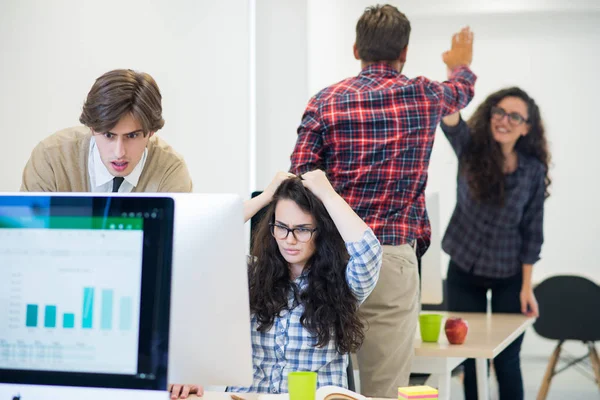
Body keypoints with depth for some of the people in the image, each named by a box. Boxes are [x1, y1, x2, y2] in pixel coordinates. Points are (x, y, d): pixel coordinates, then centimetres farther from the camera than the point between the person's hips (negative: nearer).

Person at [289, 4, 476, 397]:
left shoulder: (326, 101, 2)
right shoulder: (424, 97, 5)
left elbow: (298, 181, -2)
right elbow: (462, 91, 29)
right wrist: (462, 64, 52)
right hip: (393, 256, -1)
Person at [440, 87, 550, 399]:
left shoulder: (533, 170, -8)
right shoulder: (471, 150, -8)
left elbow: (531, 231, -4)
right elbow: (450, 120, -29)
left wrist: (527, 286, -6)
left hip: (508, 278, -1)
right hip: (463, 271, 1)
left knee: (506, 361, 5)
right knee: (469, 359, 7)